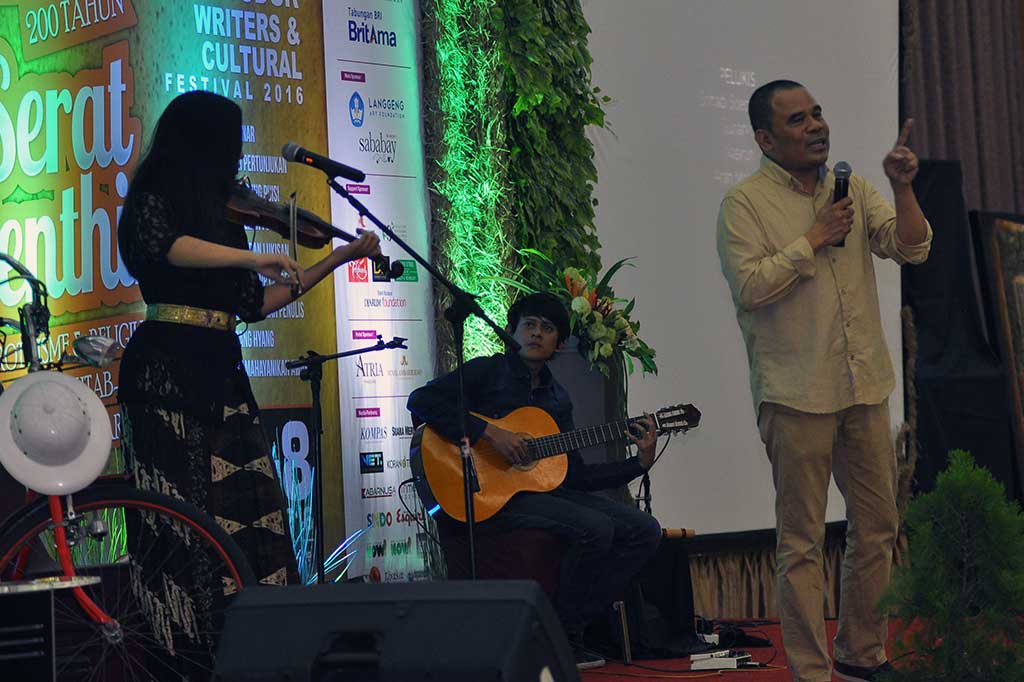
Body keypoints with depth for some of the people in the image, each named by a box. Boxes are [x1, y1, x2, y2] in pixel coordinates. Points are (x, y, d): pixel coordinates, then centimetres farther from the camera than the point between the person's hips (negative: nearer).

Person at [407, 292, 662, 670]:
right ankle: (560, 634, -9)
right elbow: (421, 400, -15)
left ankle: (573, 624, -2)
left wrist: (640, 462, 6)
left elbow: (575, 475, 16)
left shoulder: (557, 398, 19)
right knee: (595, 528, -28)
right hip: (492, 496, -8)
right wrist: (489, 432, -20)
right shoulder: (487, 371, 0)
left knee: (645, 530, -5)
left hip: (546, 488, 8)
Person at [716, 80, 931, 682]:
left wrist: (903, 188, -12)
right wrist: (814, 239, -14)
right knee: (801, 542, -1)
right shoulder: (745, 203, -4)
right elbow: (748, 285, -15)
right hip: (796, 395, -5)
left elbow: (912, 249, 2)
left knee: (878, 529, 11)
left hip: (865, 386, 6)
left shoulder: (854, 188, 11)